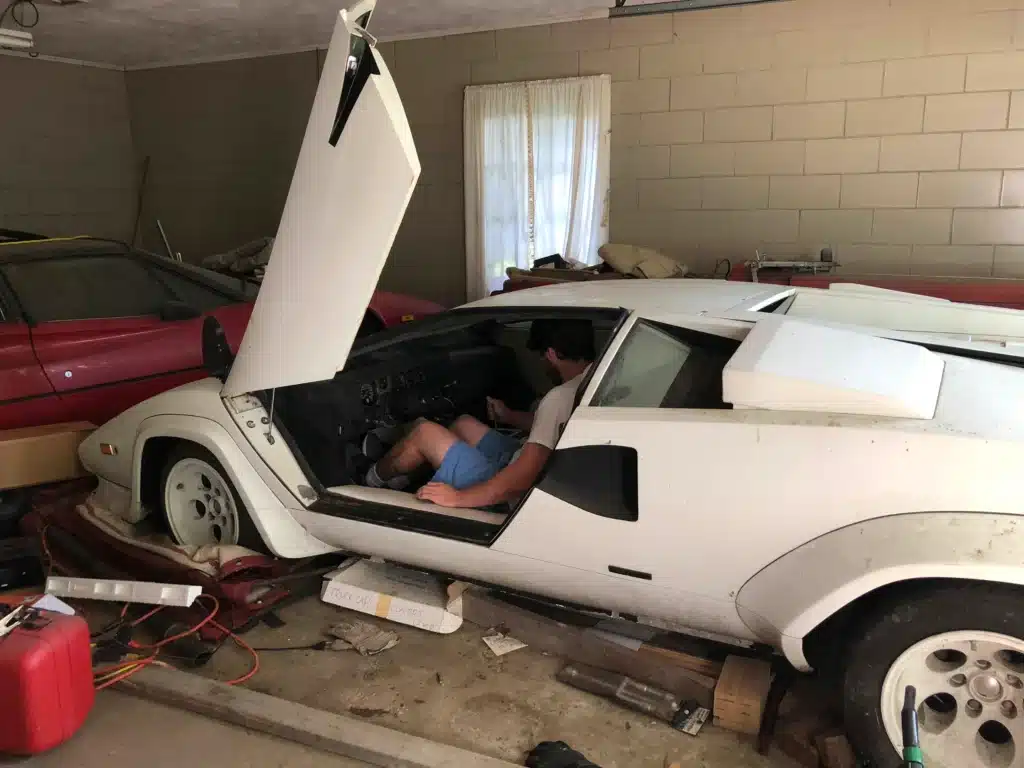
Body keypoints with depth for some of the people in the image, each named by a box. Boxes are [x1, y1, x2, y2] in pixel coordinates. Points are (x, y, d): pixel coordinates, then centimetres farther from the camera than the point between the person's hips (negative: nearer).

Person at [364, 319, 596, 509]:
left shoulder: (561, 397, -29)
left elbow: (523, 476, -34)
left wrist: (458, 497, -27)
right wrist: (510, 416, 24)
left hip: (509, 495, -9)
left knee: (425, 432, 1)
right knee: (464, 424, 22)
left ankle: (374, 478, 30)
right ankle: (398, 476, 35)